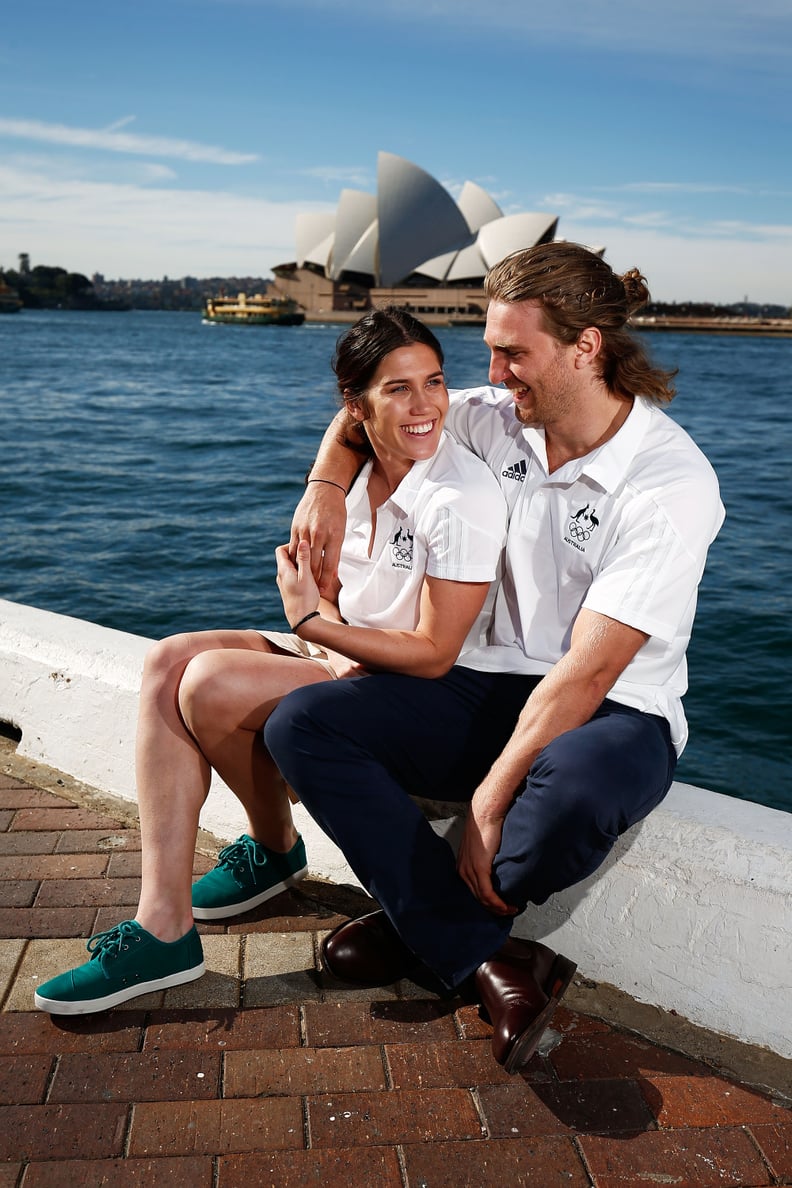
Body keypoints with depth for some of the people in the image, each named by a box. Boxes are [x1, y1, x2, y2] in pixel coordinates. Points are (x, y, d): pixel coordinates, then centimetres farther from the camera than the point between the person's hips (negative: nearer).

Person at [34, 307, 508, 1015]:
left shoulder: (463, 498, -20)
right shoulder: (355, 470, 2)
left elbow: (434, 654, -20)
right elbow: (327, 596, 8)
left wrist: (311, 621, -18)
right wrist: (330, 646, -14)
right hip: (346, 658, 8)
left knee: (212, 684, -23)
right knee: (169, 663, -12)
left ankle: (275, 847, 9)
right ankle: (162, 926, -14)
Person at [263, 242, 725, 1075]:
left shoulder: (671, 483, -18)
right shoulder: (502, 419, 0)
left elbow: (589, 672, -23)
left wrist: (490, 799, -25)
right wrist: (326, 485, 0)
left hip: (615, 715, -5)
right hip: (494, 688, 6)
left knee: (569, 798, -42)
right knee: (300, 724, -16)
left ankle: (428, 926, -6)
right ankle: (487, 961, -17)